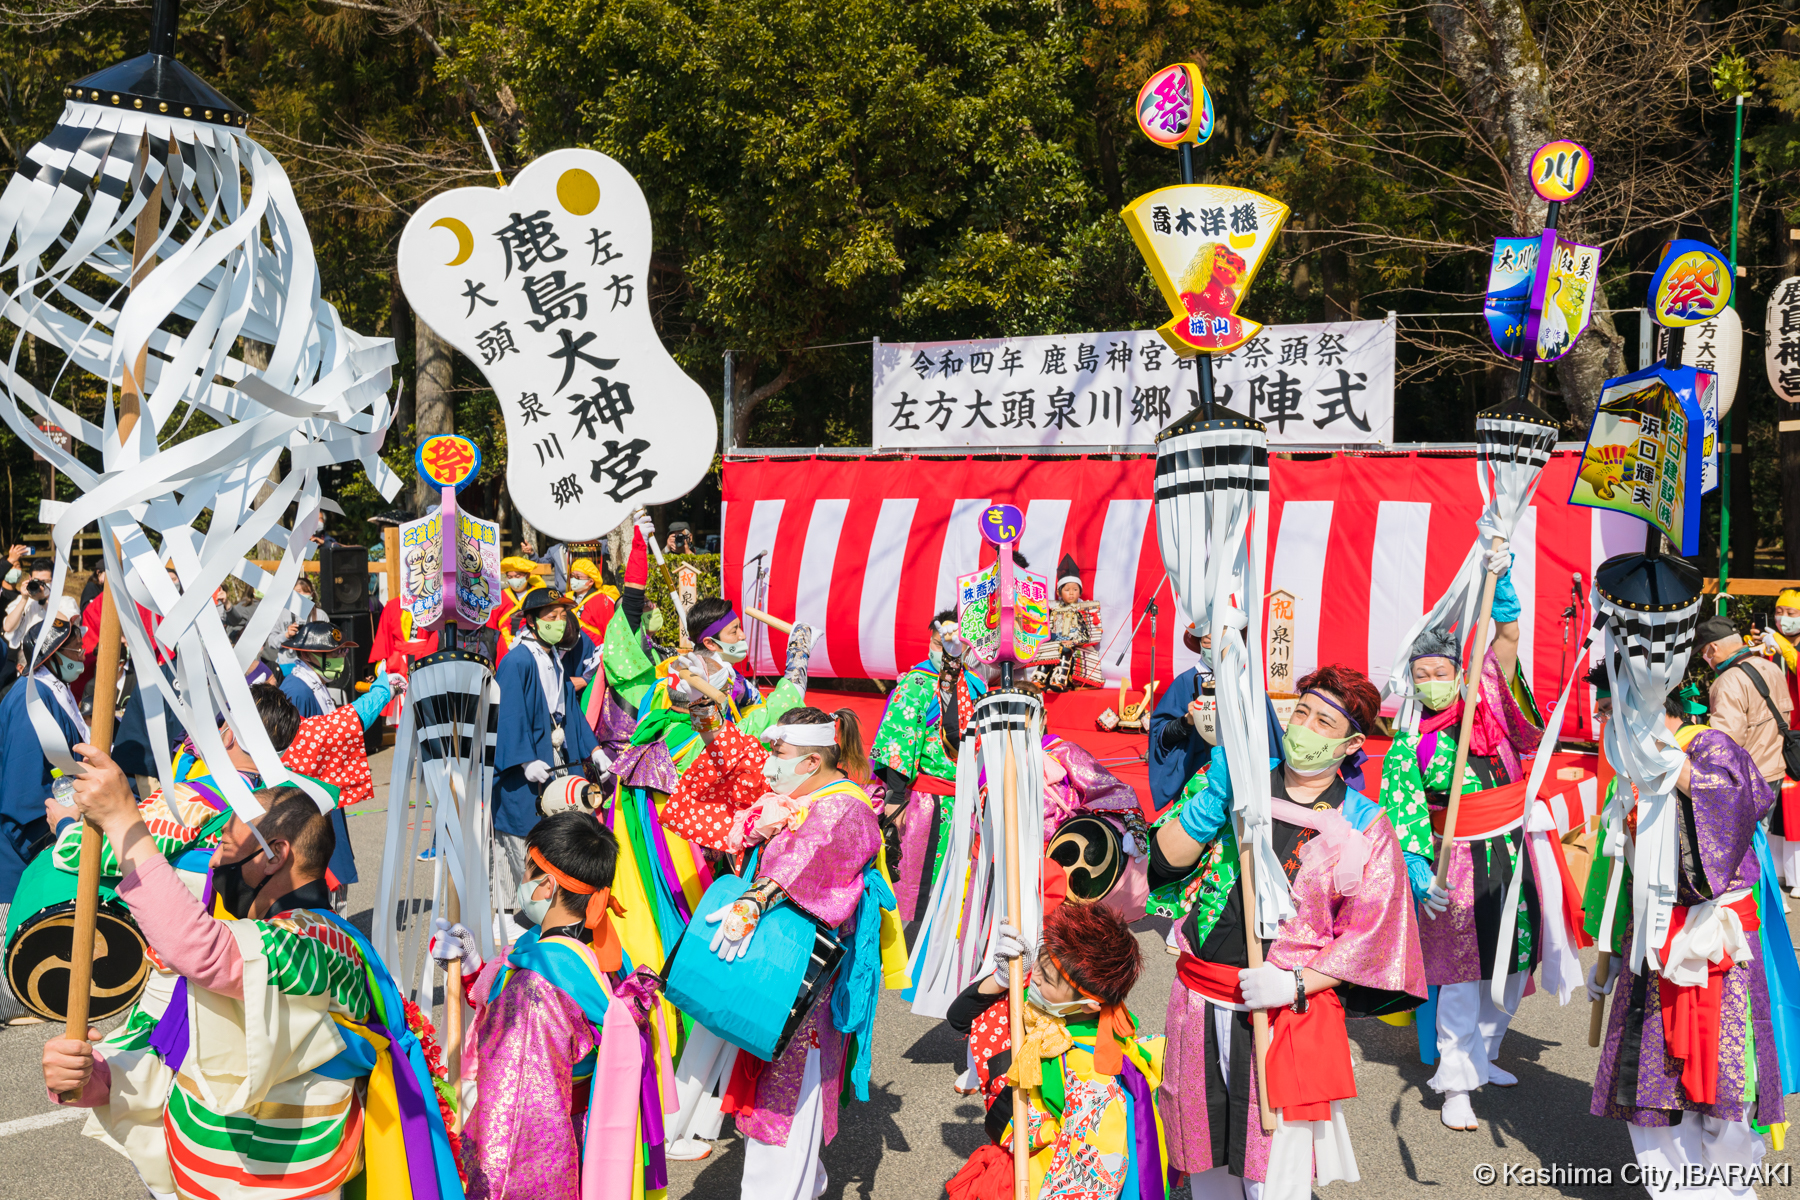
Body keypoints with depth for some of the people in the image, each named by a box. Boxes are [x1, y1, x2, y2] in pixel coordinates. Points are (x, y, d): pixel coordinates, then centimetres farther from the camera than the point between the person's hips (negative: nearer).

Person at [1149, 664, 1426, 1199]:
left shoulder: (1366, 828, 0)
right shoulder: (1242, 778, 5)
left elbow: (1370, 933, -3)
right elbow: (1168, 859, 0)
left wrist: (1297, 982, -14)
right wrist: (1214, 799, -14)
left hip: (1291, 1010, -2)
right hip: (1200, 998, 3)